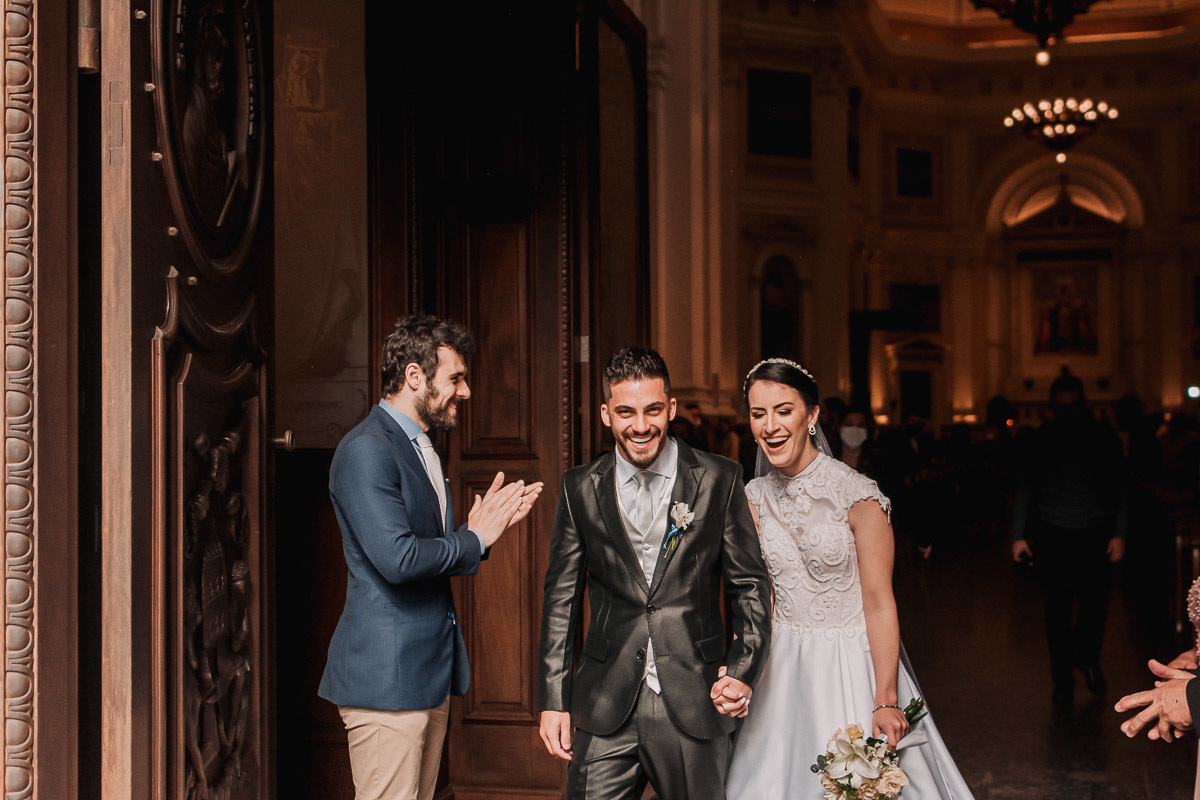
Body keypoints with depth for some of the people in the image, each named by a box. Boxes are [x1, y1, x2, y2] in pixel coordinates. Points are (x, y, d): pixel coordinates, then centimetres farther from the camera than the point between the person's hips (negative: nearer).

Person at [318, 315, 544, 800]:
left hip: (429, 672, 10)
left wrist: (484, 528, 2)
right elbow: (397, 559, -24)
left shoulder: (422, 449, 17)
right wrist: (475, 539, -10)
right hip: (386, 676, -10)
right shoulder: (366, 449, -14)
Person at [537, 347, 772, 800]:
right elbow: (561, 599, 8)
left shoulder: (720, 480, 0)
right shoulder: (580, 488, 4)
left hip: (695, 708, -1)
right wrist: (553, 700, 5)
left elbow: (750, 586, 4)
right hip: (604, 713, 1)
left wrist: (744, 671, -8)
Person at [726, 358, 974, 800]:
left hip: (850, 663, -4)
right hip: (782, 669, 4)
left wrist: (886, 701, -16)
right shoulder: (755, 498, 0)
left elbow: (879, 605, -14)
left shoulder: (857, 495, -16)